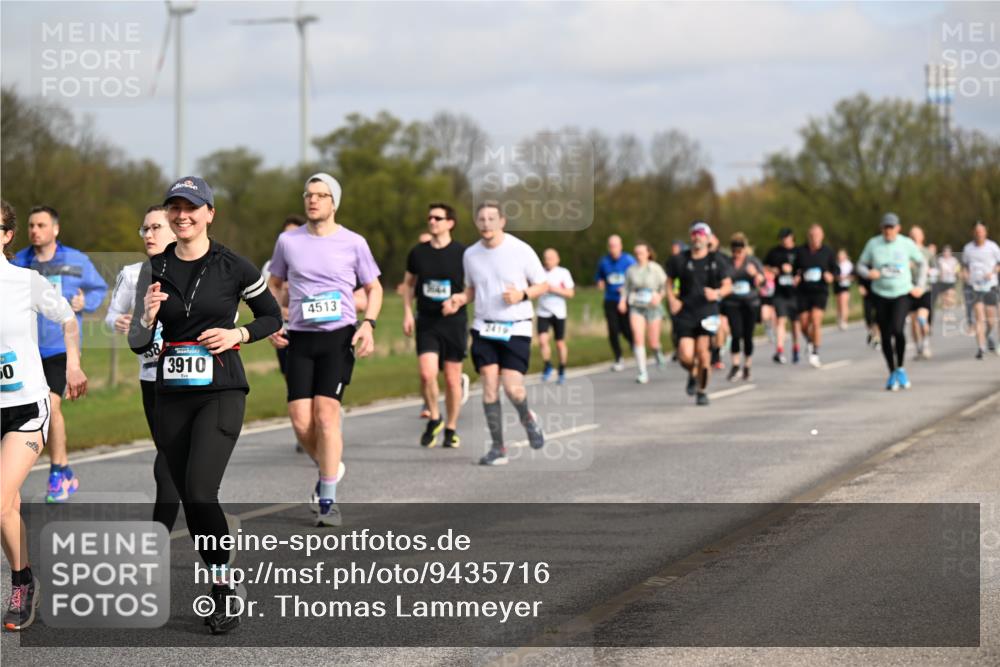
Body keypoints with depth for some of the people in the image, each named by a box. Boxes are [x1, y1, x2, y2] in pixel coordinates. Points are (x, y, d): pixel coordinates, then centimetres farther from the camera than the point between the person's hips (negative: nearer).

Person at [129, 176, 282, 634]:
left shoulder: (233, 267, -3)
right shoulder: (154, 269, 6)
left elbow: (272, 317, 10)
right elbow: (137, 343, 8)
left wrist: (238, 334, -8)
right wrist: (148, 317, -13)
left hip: (221, 392, -4)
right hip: (172, 394, 4)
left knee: (199, 491, -19)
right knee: (189, 497, 7)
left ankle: (225, 583, -3)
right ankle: (220, 587, 22)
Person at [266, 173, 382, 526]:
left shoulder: (353, 243, 2)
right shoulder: (288, 241, 7)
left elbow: (374, 287, 11)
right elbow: (273, 284, 20)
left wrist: (368, 324, -5)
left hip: (339, 337, -2)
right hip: (300, 338, 3)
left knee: (326, 414, -14)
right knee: (300, 420, -6)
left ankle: (328, 502, -7)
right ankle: (328, 468, 25)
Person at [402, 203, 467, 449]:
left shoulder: (462, 253, -3)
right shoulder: (418, 252, 5)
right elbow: (409, 283, 18)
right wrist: (407, 313, 8)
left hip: (454, 322, -1)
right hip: (426, 322, 1)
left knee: (452, 378, 3)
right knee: (427, 374, -14)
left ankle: (451, 429, 18)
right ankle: (434, 419, 9)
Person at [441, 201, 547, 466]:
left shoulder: (521, 250, -7)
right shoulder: (471, 254, 5)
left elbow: (542, 285, 2)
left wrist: (522, 294, -18)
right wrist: (459, 299, -1)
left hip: (516, 329, -3)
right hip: (484, 328, 3)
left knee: (512, 387, -12)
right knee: (490, 387, -5)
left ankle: (527, 417, 22)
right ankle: (497, 447, 3)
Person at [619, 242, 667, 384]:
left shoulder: (656, 269, -2)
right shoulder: (631, 270, 5)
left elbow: (665, 286, 1)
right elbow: (626, 287, 14)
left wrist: (659, 296, -17)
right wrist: (623, 300, -2)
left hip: (653, 308, -1)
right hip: (636, 308, 1)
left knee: (653, 343, 4)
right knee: (638, 339, -14)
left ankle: (658, 355, 42)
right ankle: (642, 373, -11)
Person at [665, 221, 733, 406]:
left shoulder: (717, 260, 5)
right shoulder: (679, 260, 7)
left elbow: (728, 285, 5)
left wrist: (717, 293, -17)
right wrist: (671, 299, -2)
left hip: (707, 312, -1)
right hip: (685, 313, 1)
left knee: (702, 350, -15)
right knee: (686, 356, -10)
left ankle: (702, 391, 4)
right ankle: (692, 374, 26)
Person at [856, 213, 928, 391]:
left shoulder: (906, 243, -1)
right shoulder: (873, 243, 0)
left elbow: (922, 263, 12)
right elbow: (861, 265, 8)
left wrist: (920, 286, 5)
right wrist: (869, 273, -14)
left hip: (902, 293, -2)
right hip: (881, 295, 2)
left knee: (897, 329, -22)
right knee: (885, 336, 3)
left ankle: (900, 369, -3)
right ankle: (892, 373, 19)